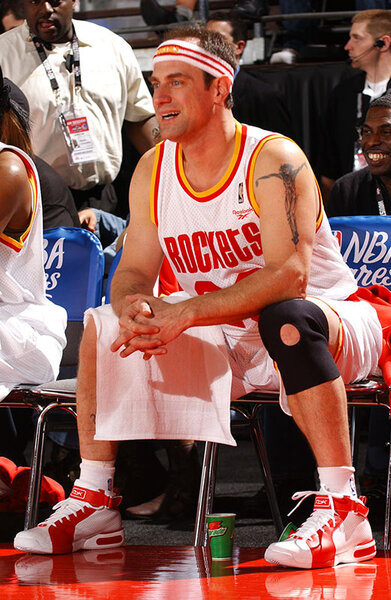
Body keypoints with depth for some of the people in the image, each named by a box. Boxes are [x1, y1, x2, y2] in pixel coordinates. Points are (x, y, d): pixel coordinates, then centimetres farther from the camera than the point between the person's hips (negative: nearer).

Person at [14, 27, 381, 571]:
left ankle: (342, 511, -39)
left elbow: (288, 276, -31)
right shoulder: (153, 170, 1)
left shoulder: (274, 159, -20)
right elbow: (135, 271, 3)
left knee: (286, 318, -40)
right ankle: (94, 505, 2)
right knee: (102, 327, -3)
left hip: (328, 324, -7)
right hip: (222, 342, 7)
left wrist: (184, 313, -36)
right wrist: (134, 308, -23)